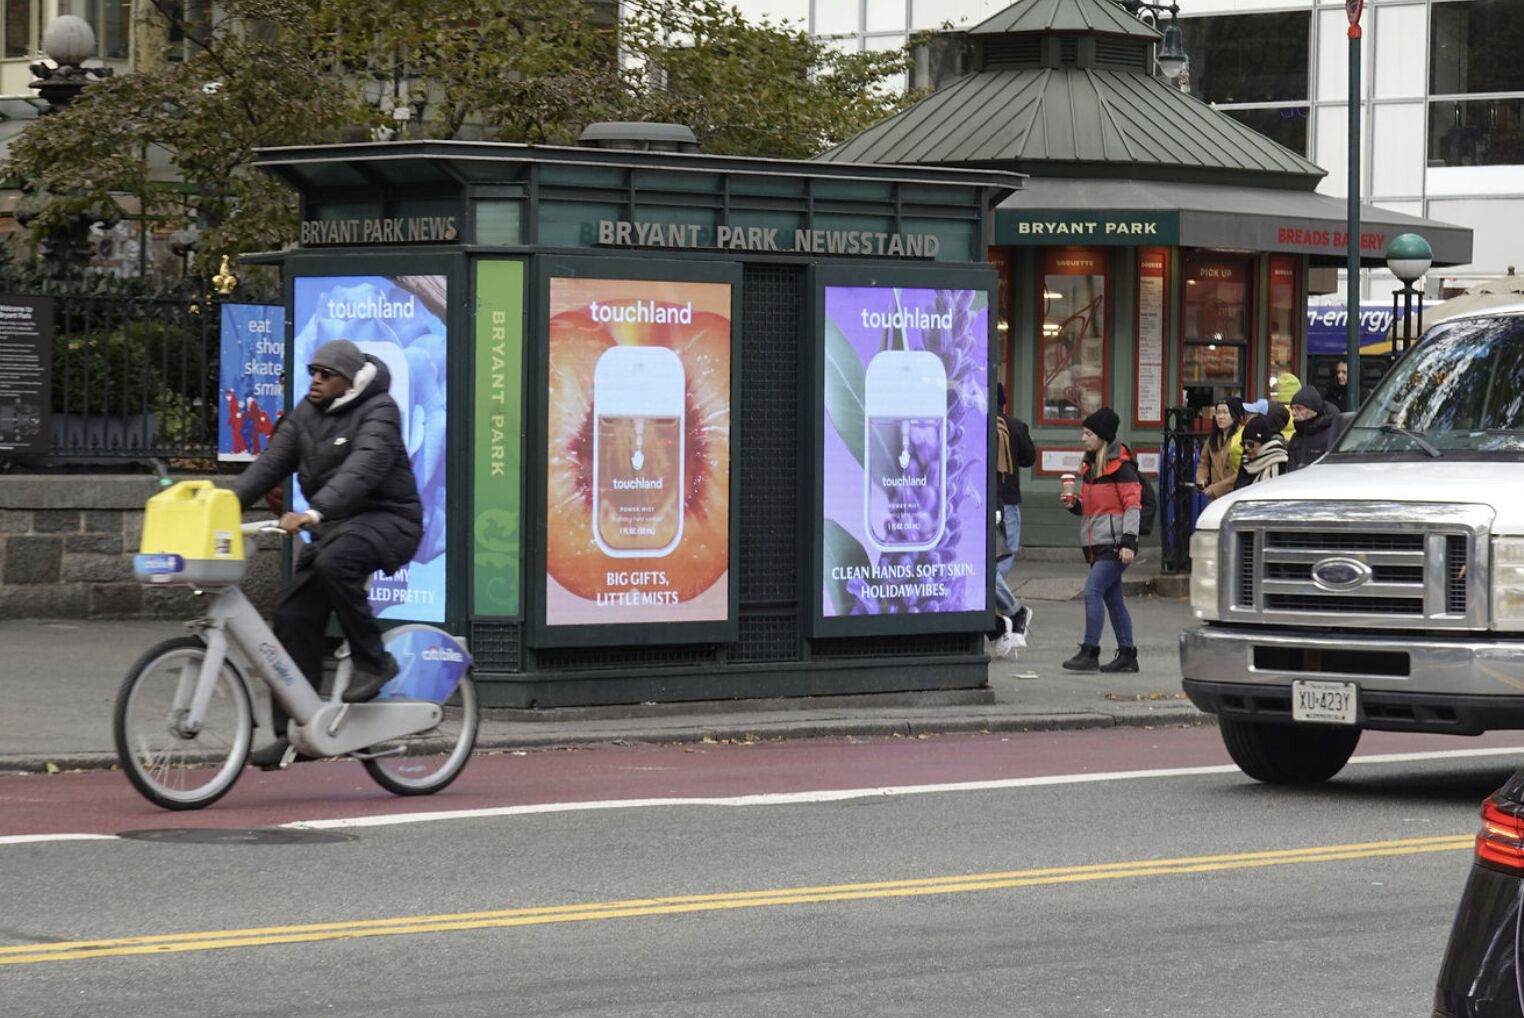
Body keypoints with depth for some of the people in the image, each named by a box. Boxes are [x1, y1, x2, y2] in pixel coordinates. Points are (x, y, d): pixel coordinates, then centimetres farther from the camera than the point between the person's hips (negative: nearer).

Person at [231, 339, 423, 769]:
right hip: (333, 526, 7)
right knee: (294, 617, -4)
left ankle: (373, 661, -18)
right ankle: (293, 730, 0)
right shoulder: (306, 414, 10)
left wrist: (314, 513, -42)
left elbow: (362, 470, -29)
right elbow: (271, 464, 4)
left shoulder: (378, 412, -13)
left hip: (387, 519, -7)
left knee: (333, 563, -36)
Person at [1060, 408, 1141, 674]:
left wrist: (1129, 542, -19)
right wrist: (1074, 504, 3)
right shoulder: (1090, 465, 16)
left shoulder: (1121, 465, -10)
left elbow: (1133, 504, -13)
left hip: (1115, 543, -9)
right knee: (1112, 598, 9)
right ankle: (1127, 655, 14)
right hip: (1098, 543, 9)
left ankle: (1089, 652, -16)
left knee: (1093, 591, -16)